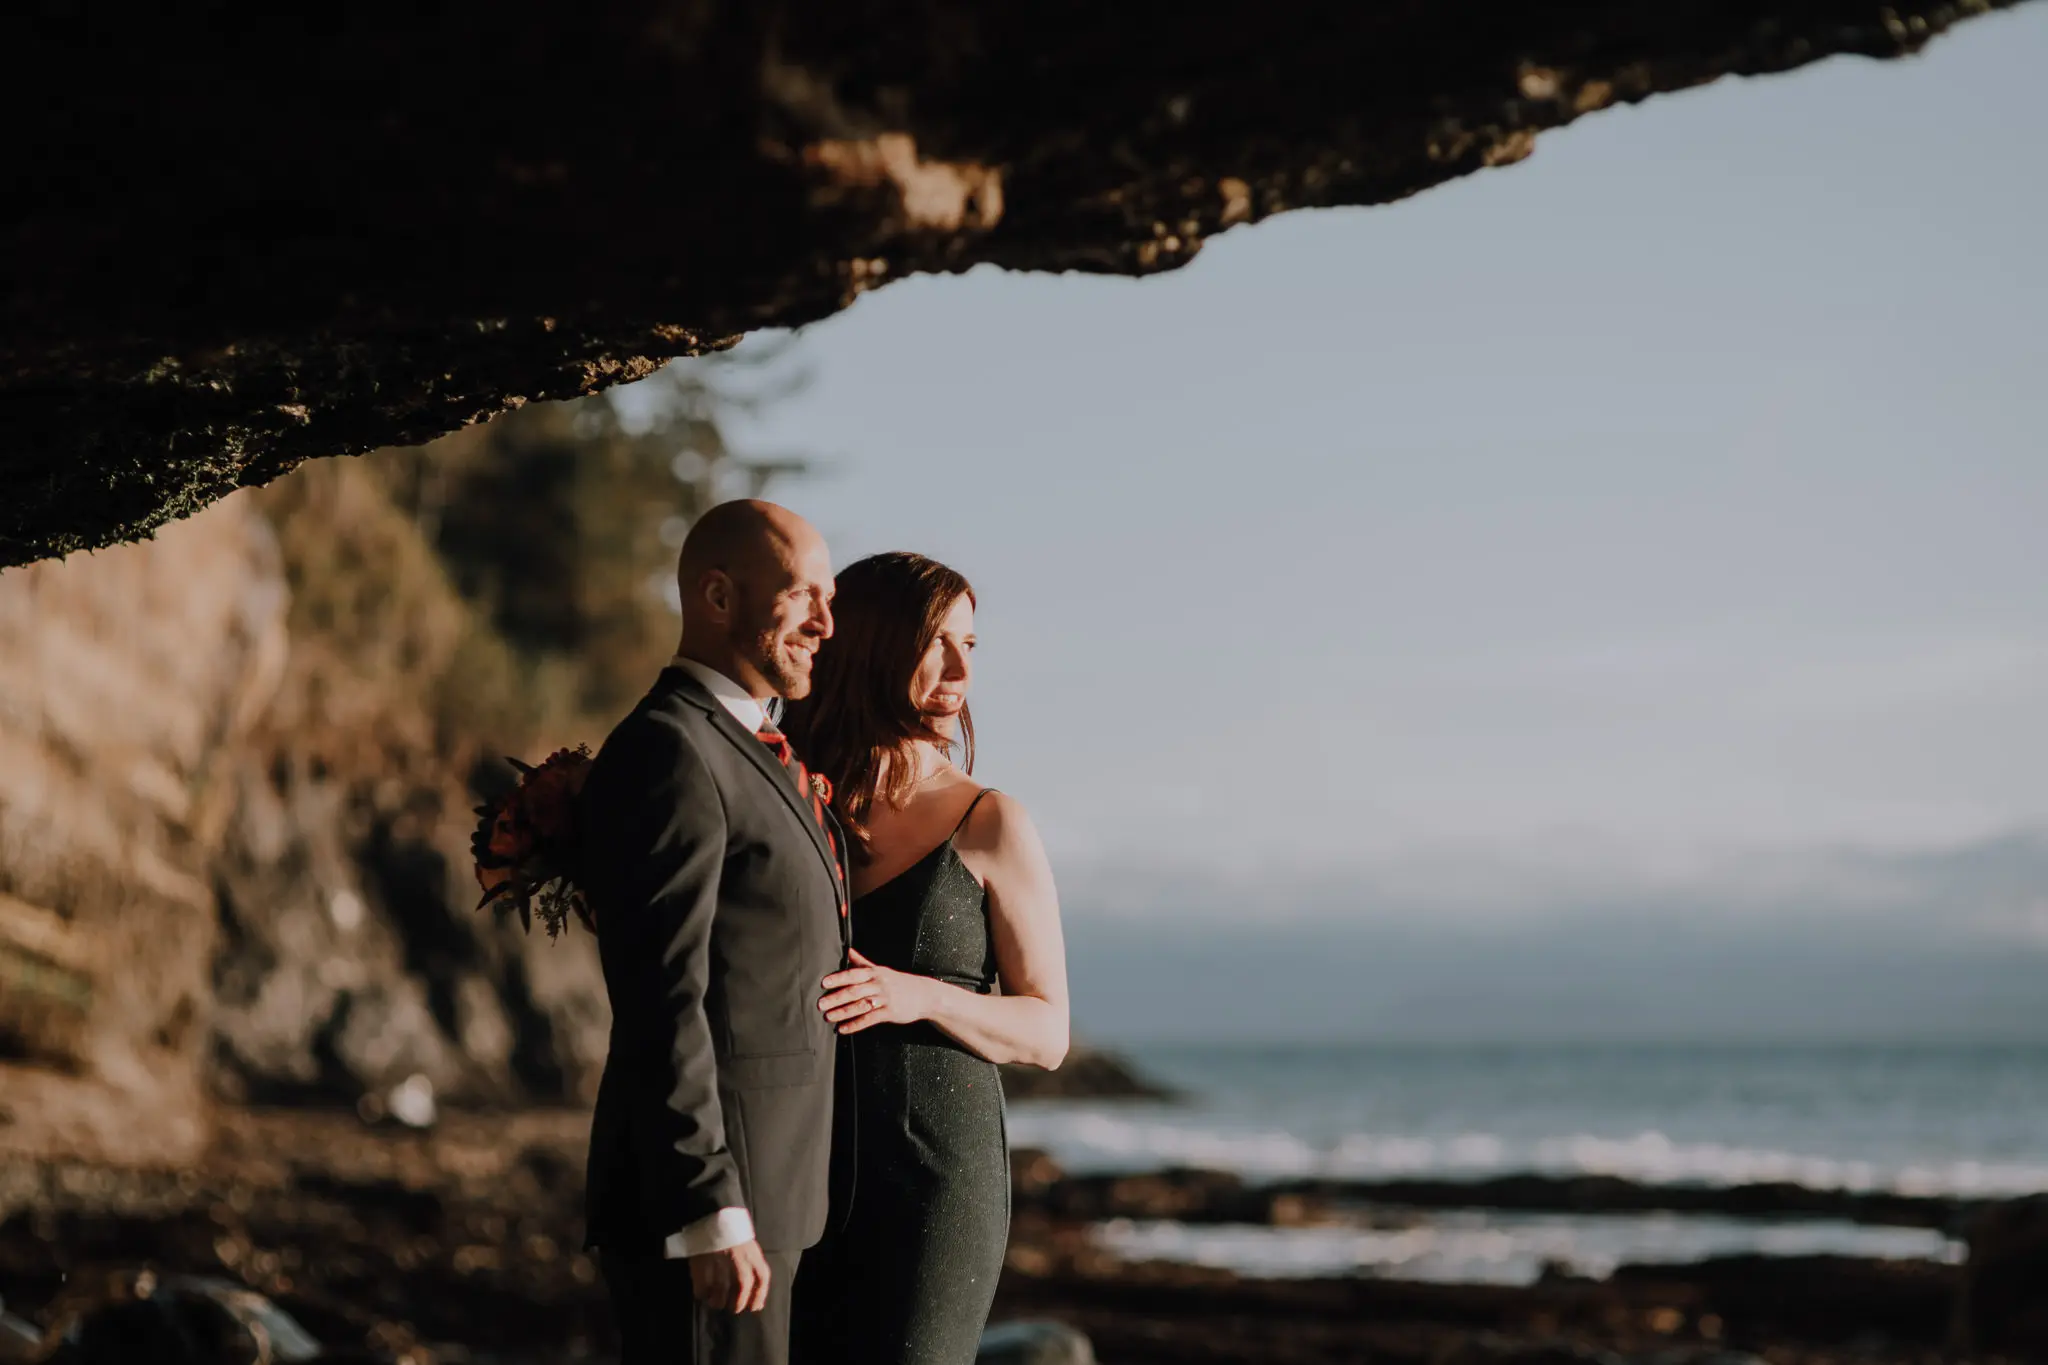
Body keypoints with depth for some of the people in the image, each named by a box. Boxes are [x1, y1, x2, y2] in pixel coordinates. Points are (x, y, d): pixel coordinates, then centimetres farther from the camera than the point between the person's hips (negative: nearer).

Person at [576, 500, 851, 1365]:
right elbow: (659, 1007, -21)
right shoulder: (665, 753, -14)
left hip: (759, 1199, 10)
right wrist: (712, 1220, -24)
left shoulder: (743, 754, 17)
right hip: (699, 1203, -10)